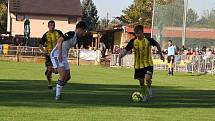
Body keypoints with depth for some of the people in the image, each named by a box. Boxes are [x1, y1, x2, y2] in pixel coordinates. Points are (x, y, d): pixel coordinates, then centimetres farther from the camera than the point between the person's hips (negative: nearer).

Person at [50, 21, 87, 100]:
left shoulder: (76, 39, 13)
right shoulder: (71, 34, -16)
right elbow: (59, 40, -29)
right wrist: (60, 54, -33)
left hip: (63, 57, 9)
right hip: (56, 55, -9)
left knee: (68, 76, 7)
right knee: (63, 74, -18)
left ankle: (57, 89, 24)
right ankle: (58, 95, -11)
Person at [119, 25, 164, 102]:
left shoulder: (148, 40, -7)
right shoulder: (133, 42, -4)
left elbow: (157, 45, 10)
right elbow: (125, 50, -7)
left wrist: (160, 54, 18)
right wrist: (121, 55, -28)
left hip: (148, 64, -3)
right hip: (138, 65, 3)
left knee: (147, 78, -23)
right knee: (141, 81, 8)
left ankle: (149, 88, 9)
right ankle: (145, 96, 25)